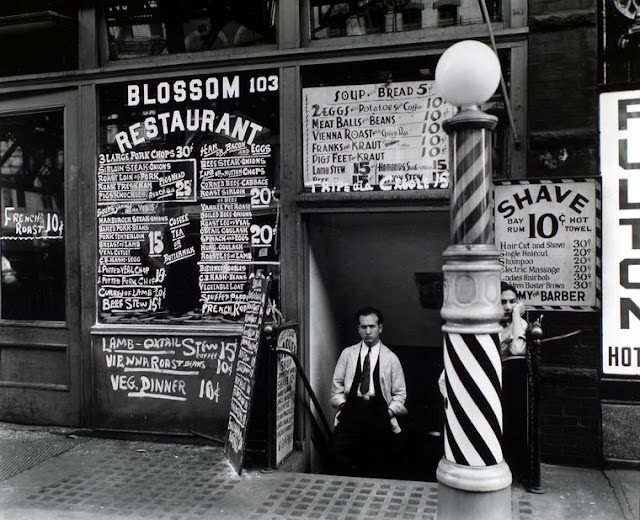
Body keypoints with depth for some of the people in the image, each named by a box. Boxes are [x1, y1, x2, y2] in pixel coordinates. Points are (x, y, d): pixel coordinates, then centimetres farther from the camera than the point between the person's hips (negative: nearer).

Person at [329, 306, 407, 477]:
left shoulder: (391, 358, 9)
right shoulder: (348, 354, 12)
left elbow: (400, 393, 11)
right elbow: (336, 385, 14)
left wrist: (389, 412, -4)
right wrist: (342, 404, -1)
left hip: (379, 417, 0)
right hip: (350, 413, 0)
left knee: (377, 471, -3)